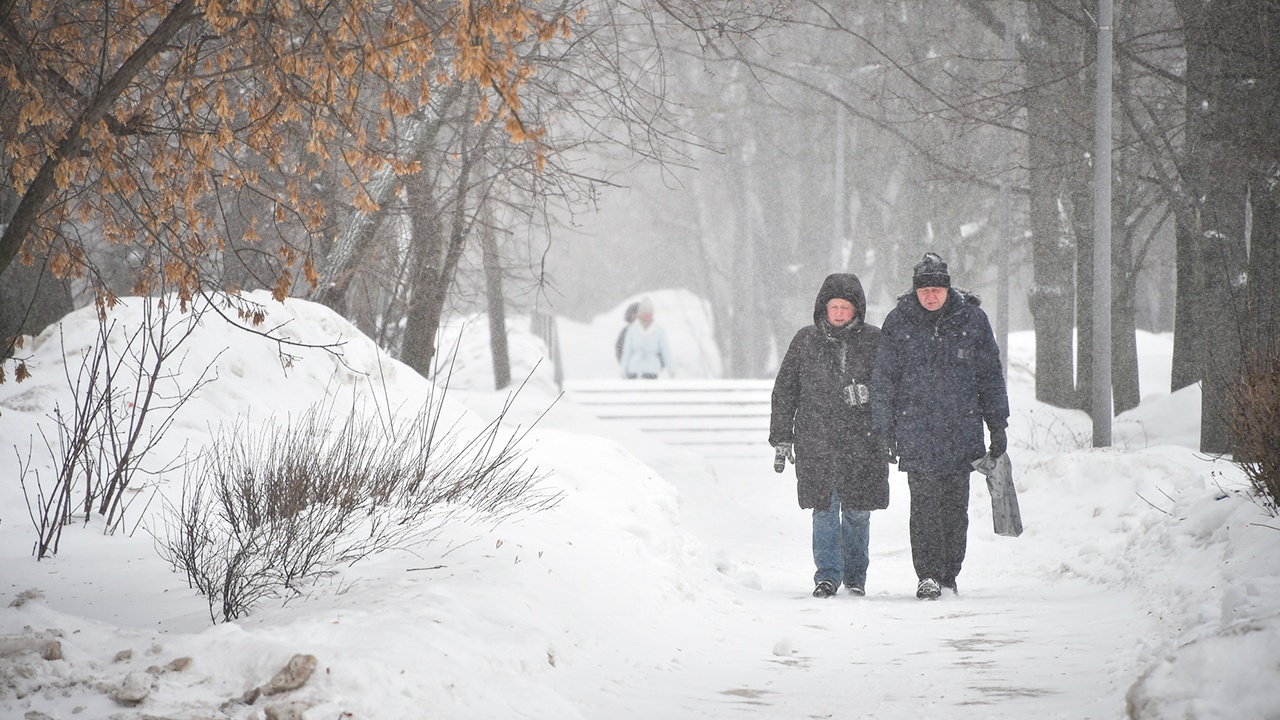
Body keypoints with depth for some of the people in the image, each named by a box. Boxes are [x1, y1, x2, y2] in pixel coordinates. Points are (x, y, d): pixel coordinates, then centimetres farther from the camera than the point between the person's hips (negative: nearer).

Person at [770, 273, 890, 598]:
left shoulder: (874, 340, 4)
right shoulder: (805, 340, 5)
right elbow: (784, 391, 10)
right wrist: (781, 438, 7)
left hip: (863, 443, 0)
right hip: (817, 442, 0)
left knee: (858, 511, 5)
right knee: (824, 510, -2)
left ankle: (855, 574, 19)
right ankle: (827, 575, 6)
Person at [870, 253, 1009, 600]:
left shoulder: (971, 319, 4)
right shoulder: (898, 323, 2)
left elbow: (990, 375, 11)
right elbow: (884, 380, 7)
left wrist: (998, 425, 10)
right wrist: (887, 429, 2)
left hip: (962, 430, 1)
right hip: (916, 429, -1)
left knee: (956, 505, 4)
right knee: (925, 503, -9)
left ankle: (949, 575, 14)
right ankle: (928, 575, -6)